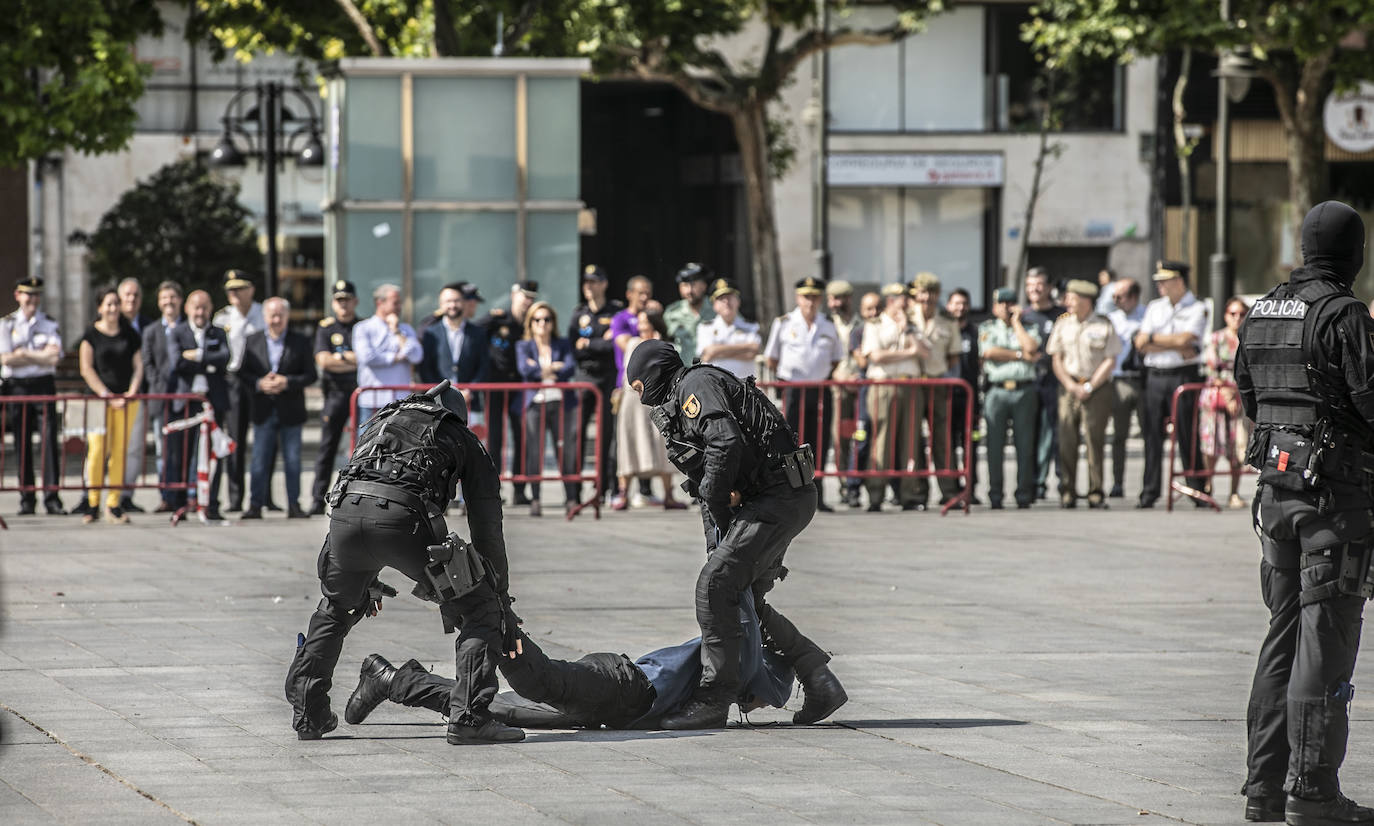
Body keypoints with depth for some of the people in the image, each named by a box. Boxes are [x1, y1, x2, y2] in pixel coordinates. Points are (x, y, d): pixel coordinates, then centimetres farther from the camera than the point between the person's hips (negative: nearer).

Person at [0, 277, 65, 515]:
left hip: (43, 386, 0)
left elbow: (54, 357, -7)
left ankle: (52, 497, -10)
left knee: (49, 441, -9)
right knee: (22, 444, 2)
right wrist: (40, 356, -5)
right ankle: (27, 499, 8)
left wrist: (24, 354, -8)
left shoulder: (50, 324, 7)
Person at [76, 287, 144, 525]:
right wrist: (107, 396, -10)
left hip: (126, 400, 3)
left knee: (120, 452, 0)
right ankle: (93, 505, -6)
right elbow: (87, 369, -3)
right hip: (99, 398, -3)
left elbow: (138, 365, 10)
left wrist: (131, 393, -5)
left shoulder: (130, 334, 11)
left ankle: (114, 505, 4)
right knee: (97, 450, -11)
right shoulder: (91, 335, 2)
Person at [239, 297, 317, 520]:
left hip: (290, 412, -1)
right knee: (260, 460, 1)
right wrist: (259, 384, -13)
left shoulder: (300, 342, 1)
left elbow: (311, 375, -1)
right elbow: (242, 372, 6)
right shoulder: (252, 342, 6)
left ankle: (294, 505, 10)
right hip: (263, 411, 1)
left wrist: (287, 382, -16)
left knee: (292, 460, 4)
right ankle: (255, 505, 4)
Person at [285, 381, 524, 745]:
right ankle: (469, 716, -1)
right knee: (479, 609, 11)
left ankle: (307, 713, 31)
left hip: (346, 510, 4)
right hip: (405, 517, -4)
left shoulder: (380, 421, 39)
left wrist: (366, 582, 50)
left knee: (335, 610, 31)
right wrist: (503, 602, 31)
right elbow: (487, 529, 26)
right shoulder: (464, 441, 28)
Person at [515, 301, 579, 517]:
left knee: (567, 451, -4)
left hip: (561, 403, 1)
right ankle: (534, 500, -3)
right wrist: (555, 368, -4)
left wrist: (545, 370, -5)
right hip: (535, 403, -1)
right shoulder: (524, 346, 11)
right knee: (534, 452, -7)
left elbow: (570, 368, -2)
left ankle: (571, 498, 1)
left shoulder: (562, 345, 14)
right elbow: (525, 370, -7)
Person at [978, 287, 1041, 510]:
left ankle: (1024, 495, 2)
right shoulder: (986, 329, 14)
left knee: (1025, 445, -2)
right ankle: (995, 496, 2)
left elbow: (1031, 347, -7)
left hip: (1024, 391, 0)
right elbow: (989, 352, -5)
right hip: (997, 390, 0)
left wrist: (1016, 322, 3)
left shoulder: (1028, 328, 14)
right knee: (995, 445, -3)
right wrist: (1021, 355, -3)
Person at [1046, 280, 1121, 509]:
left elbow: (1110, 361, -1)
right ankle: (1067, 493, 2)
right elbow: (1056, 359, 10)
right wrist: (1071, 386, -4)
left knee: (1095, 440, -5)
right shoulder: (1062, 324, 11)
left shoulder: (1104, 326, 1)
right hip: (1069, 387, 3)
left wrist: (1089, 387, -8)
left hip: (1097, 388, -3)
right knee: (1067, 441, -2)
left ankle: (1096, 493, -1)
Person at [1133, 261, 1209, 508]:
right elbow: (1140, 344, 5)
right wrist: (1176, 347, -5)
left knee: (1187, 435, -5)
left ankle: (1197, 490, -1)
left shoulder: (1197, 309, 1)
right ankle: (1149, 493, 4)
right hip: (1155, 376, 4)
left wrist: (1153, 338, -1)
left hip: (1184, 376, -4)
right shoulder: (1154, 307, 16)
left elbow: (1184, 339, -14)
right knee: (1153, 435, 1)